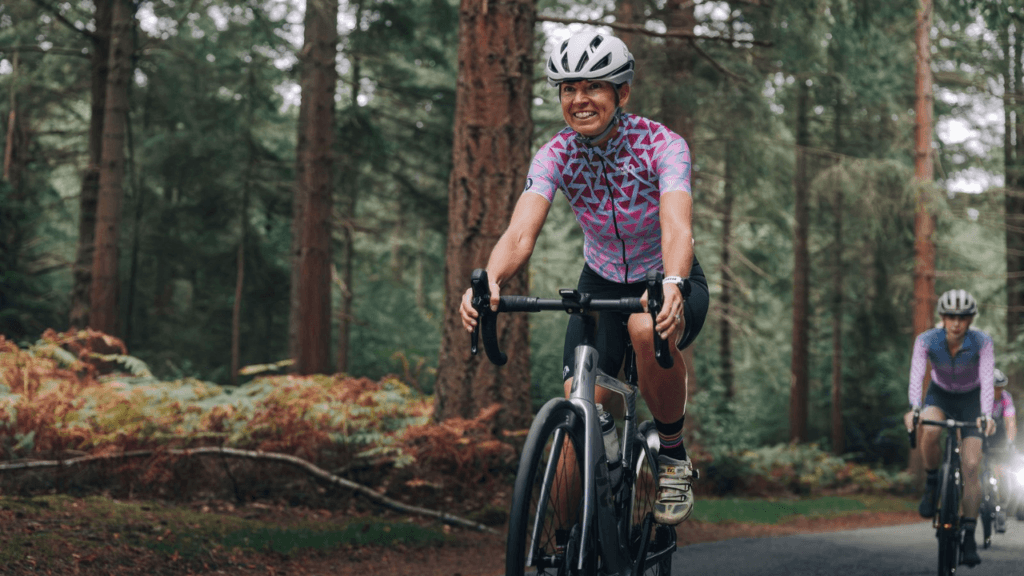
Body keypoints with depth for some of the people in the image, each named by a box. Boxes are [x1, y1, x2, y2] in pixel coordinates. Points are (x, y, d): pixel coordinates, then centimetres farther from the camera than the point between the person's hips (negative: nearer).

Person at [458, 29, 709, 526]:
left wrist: (672, 286, -60)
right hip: (601, 284, 3)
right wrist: (489, 282, -51)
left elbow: (677, 229, -39)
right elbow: (520, 233, -29)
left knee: (648, 327, -38)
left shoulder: (661, 145, -23)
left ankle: (673, 454, -14)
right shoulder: (556, 155, -16)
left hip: (668, 281, -3)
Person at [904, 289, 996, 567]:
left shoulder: (982, 342, -26)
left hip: (970, 400, 0)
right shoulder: (926, 340, -25)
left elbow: (987, 380, -36)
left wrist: (986, 415, -52)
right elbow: (916, 376, -36)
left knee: (971, 465, -14)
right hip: (940, 395, 0)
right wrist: (914, 408, -53)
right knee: (929, 430, -36)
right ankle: (931, 485, -9)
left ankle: (969, 537, -7)